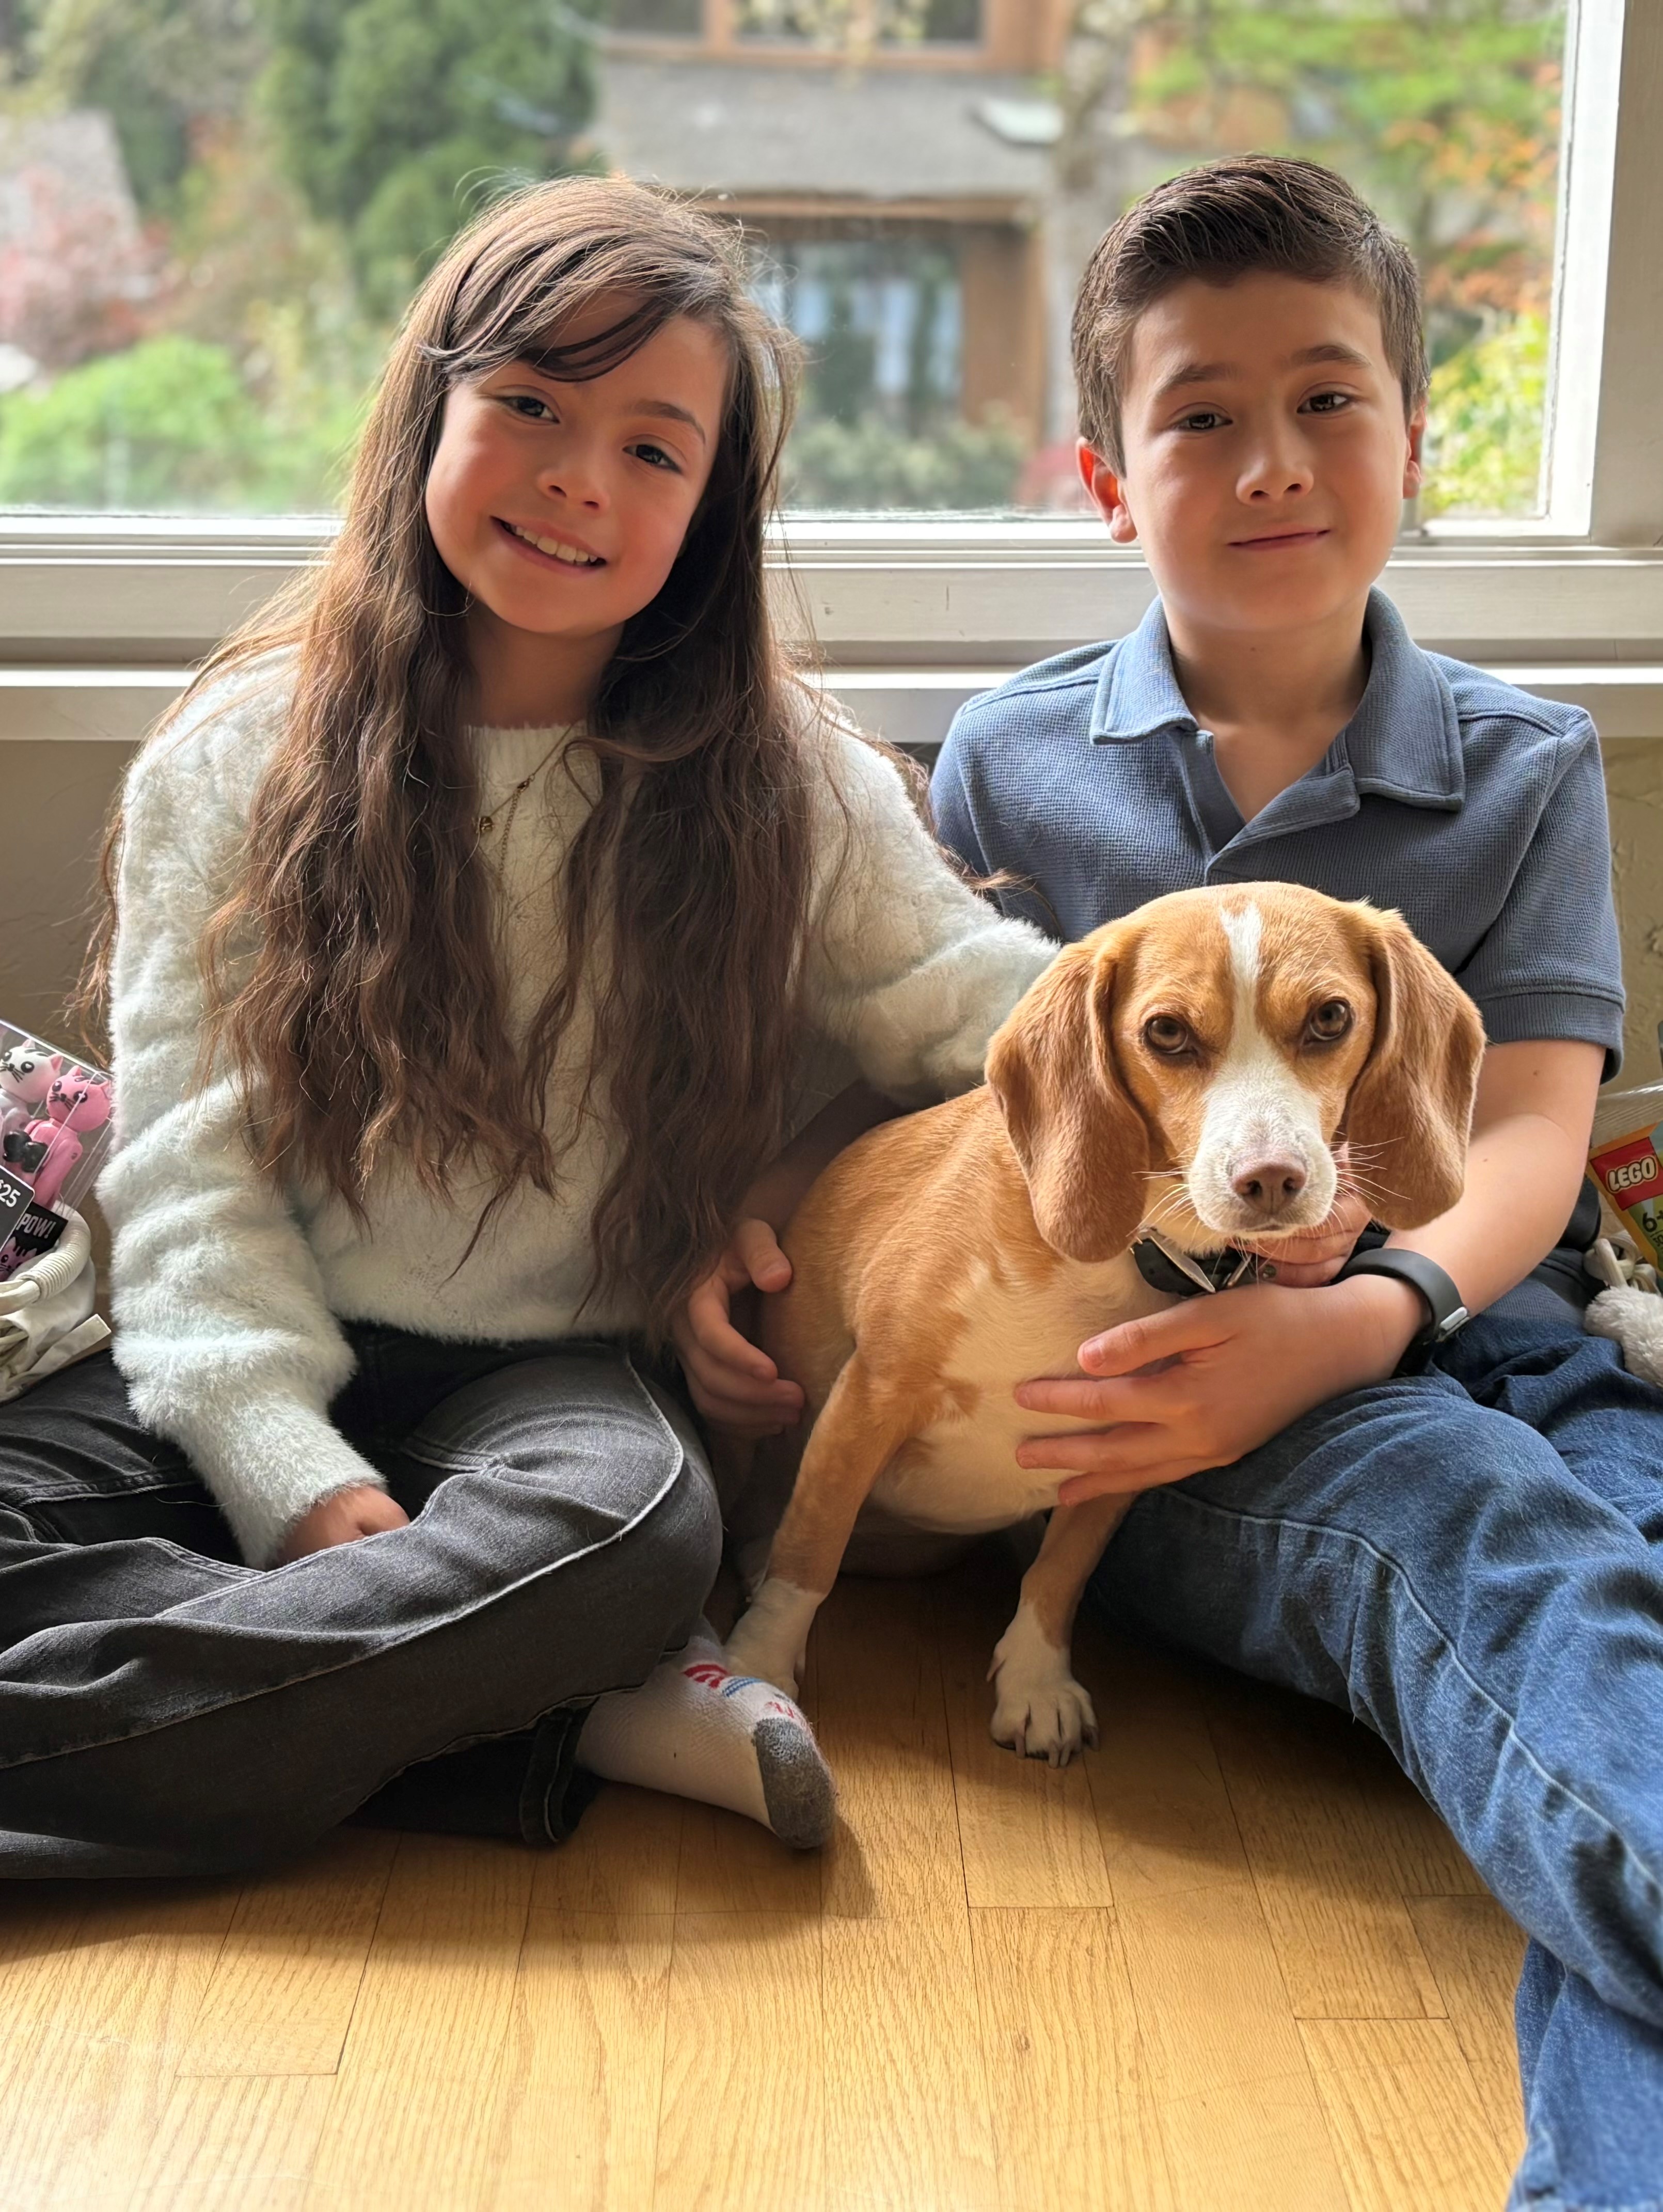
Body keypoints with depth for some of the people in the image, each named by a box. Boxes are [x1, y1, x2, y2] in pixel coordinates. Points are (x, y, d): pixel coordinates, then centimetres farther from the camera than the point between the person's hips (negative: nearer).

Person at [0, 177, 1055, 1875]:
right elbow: (190, 1172, -4)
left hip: (560, 1376, -1)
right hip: (272, 1371, 2)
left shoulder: (786, 789, 5)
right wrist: (299, 1478, -18)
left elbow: (995, 1012, 0)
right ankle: (582, 1721, -26)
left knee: (635, 1527, -35)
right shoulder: (238, 761, 2)